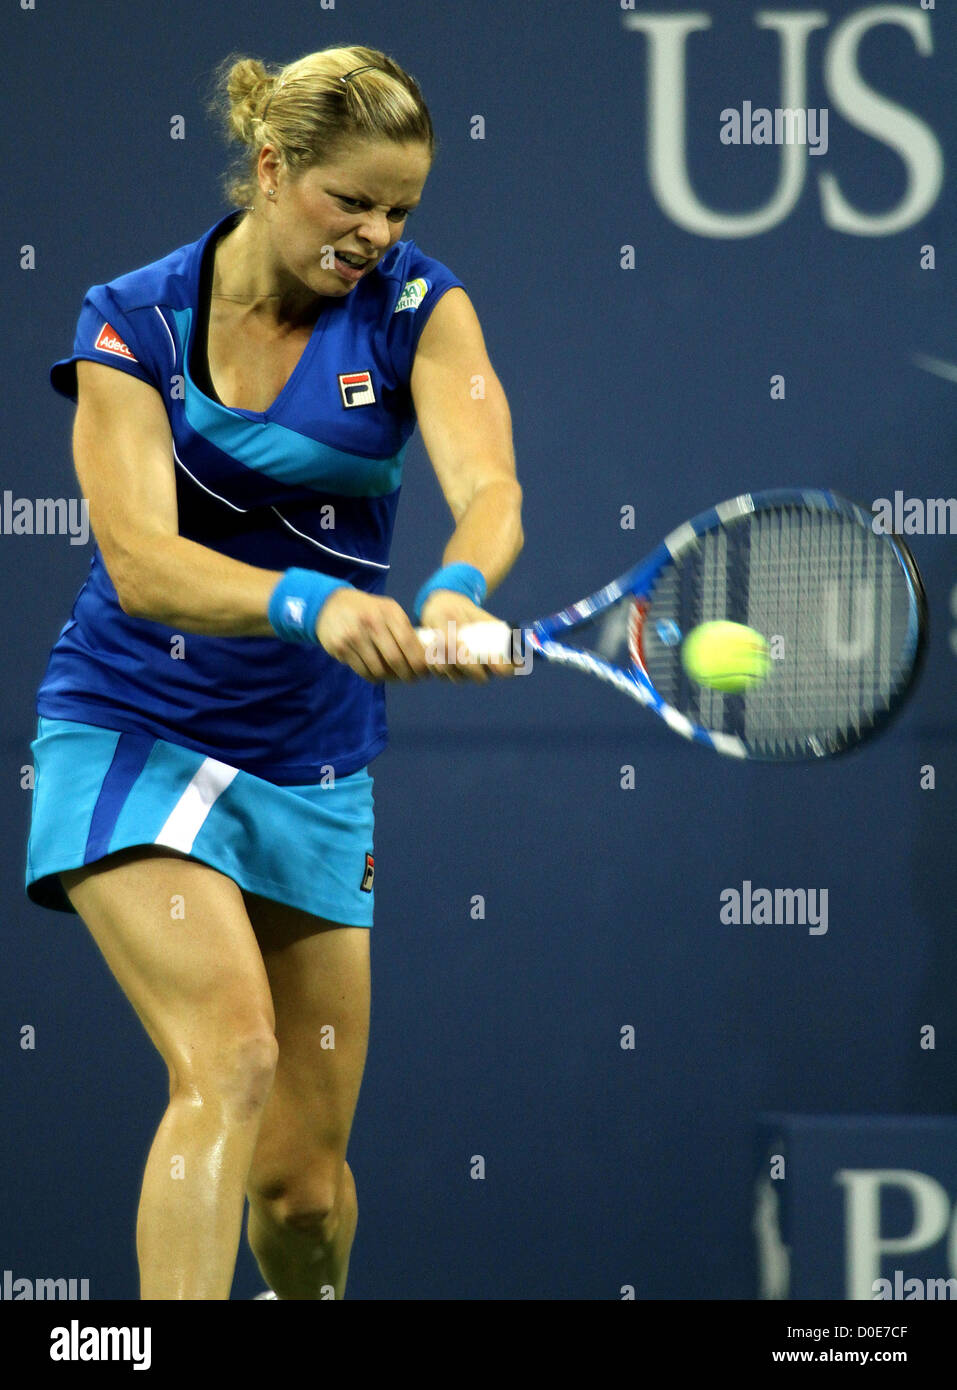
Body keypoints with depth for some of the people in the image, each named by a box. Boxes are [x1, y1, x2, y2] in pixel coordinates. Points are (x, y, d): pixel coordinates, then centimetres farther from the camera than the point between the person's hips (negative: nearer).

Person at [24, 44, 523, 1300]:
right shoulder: (131, 323, -9)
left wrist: (455, 590, -46)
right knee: (231, 1060, -26)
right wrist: (310, 602, -41)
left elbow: (489, 487, -22)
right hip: (137, 735, -3)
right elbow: (141, 562, -22)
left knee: (305, 1173, 4)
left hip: (317, 765, 3)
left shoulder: (417, 311, -5)